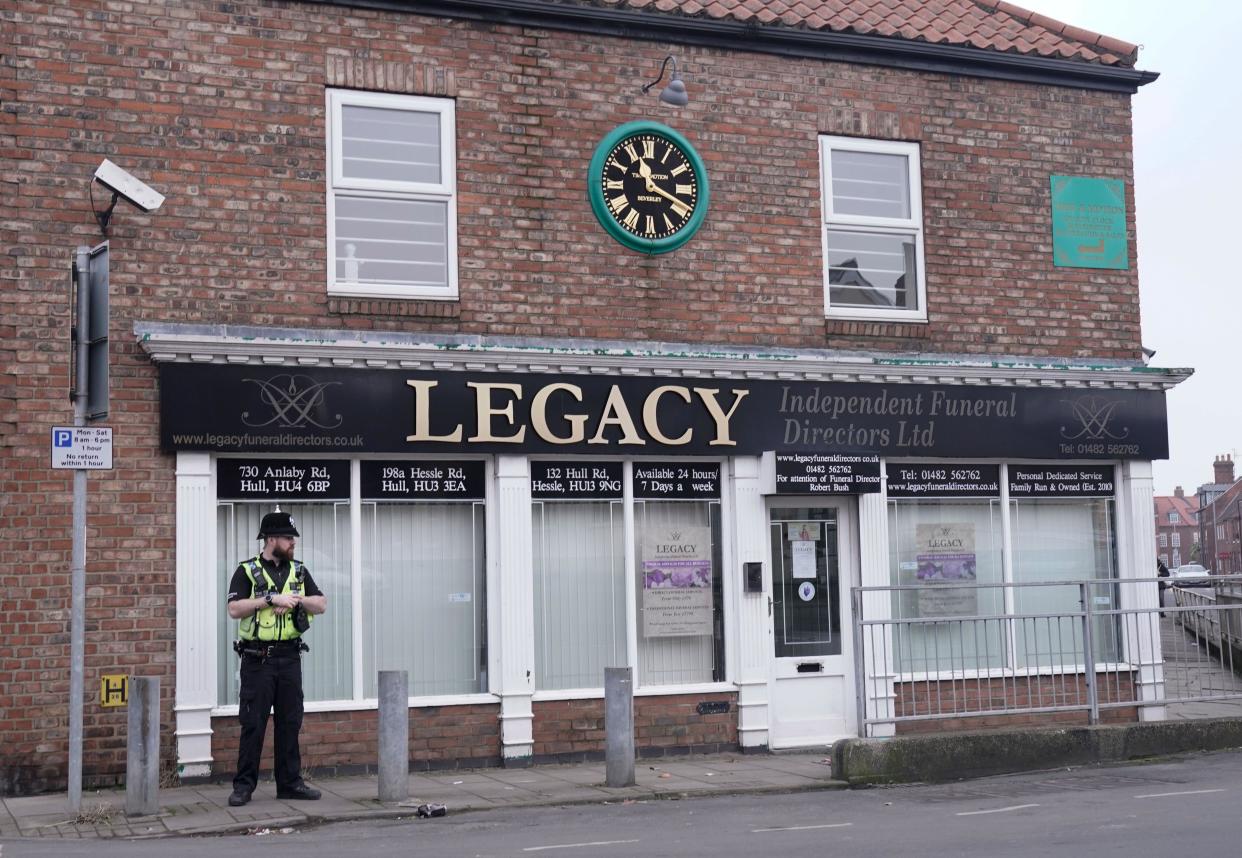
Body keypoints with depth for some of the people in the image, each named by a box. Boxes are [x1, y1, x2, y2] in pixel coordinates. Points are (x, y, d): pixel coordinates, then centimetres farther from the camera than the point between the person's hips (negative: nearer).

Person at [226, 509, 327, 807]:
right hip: (257, 660, -4)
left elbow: (321, 604, 6)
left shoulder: (298, 571, 12)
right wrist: (271, 598, -17)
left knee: (290, 723, 8)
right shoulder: (247, 571, -2)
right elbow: (235, 609, -13)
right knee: (253, 724, -2)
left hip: (289, 659, 4)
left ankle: (290, 782, 16)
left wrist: (296, 599, -10)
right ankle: (244, 785, 6)